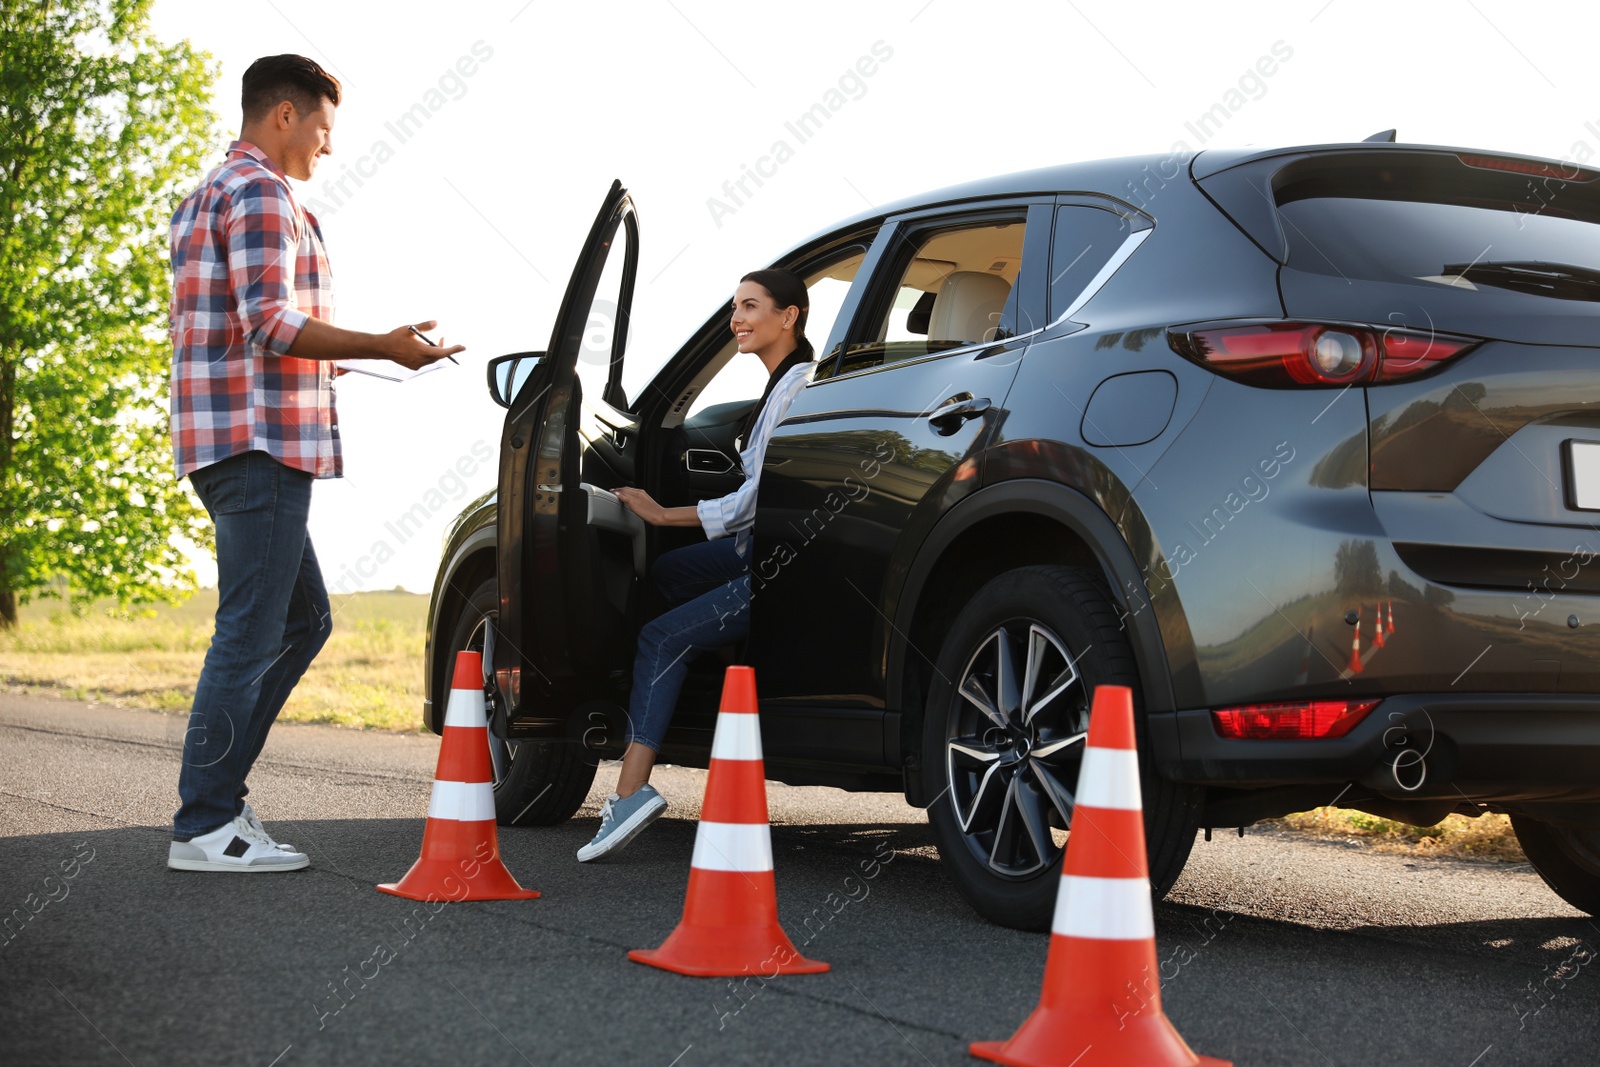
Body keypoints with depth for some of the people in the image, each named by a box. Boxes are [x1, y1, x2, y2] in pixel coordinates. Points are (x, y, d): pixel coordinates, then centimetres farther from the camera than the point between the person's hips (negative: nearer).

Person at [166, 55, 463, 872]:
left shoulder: (204, 198, 24)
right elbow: (269, 321, -20)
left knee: (302, 620, 15)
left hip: (225, 439, 11)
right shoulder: (261, 193, -10)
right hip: (262, 438, -11)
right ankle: (204, 827, -4)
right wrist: (385, 346, -15)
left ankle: (217, 789, 15)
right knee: (251, 631, -8)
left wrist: (314, 356, 26)